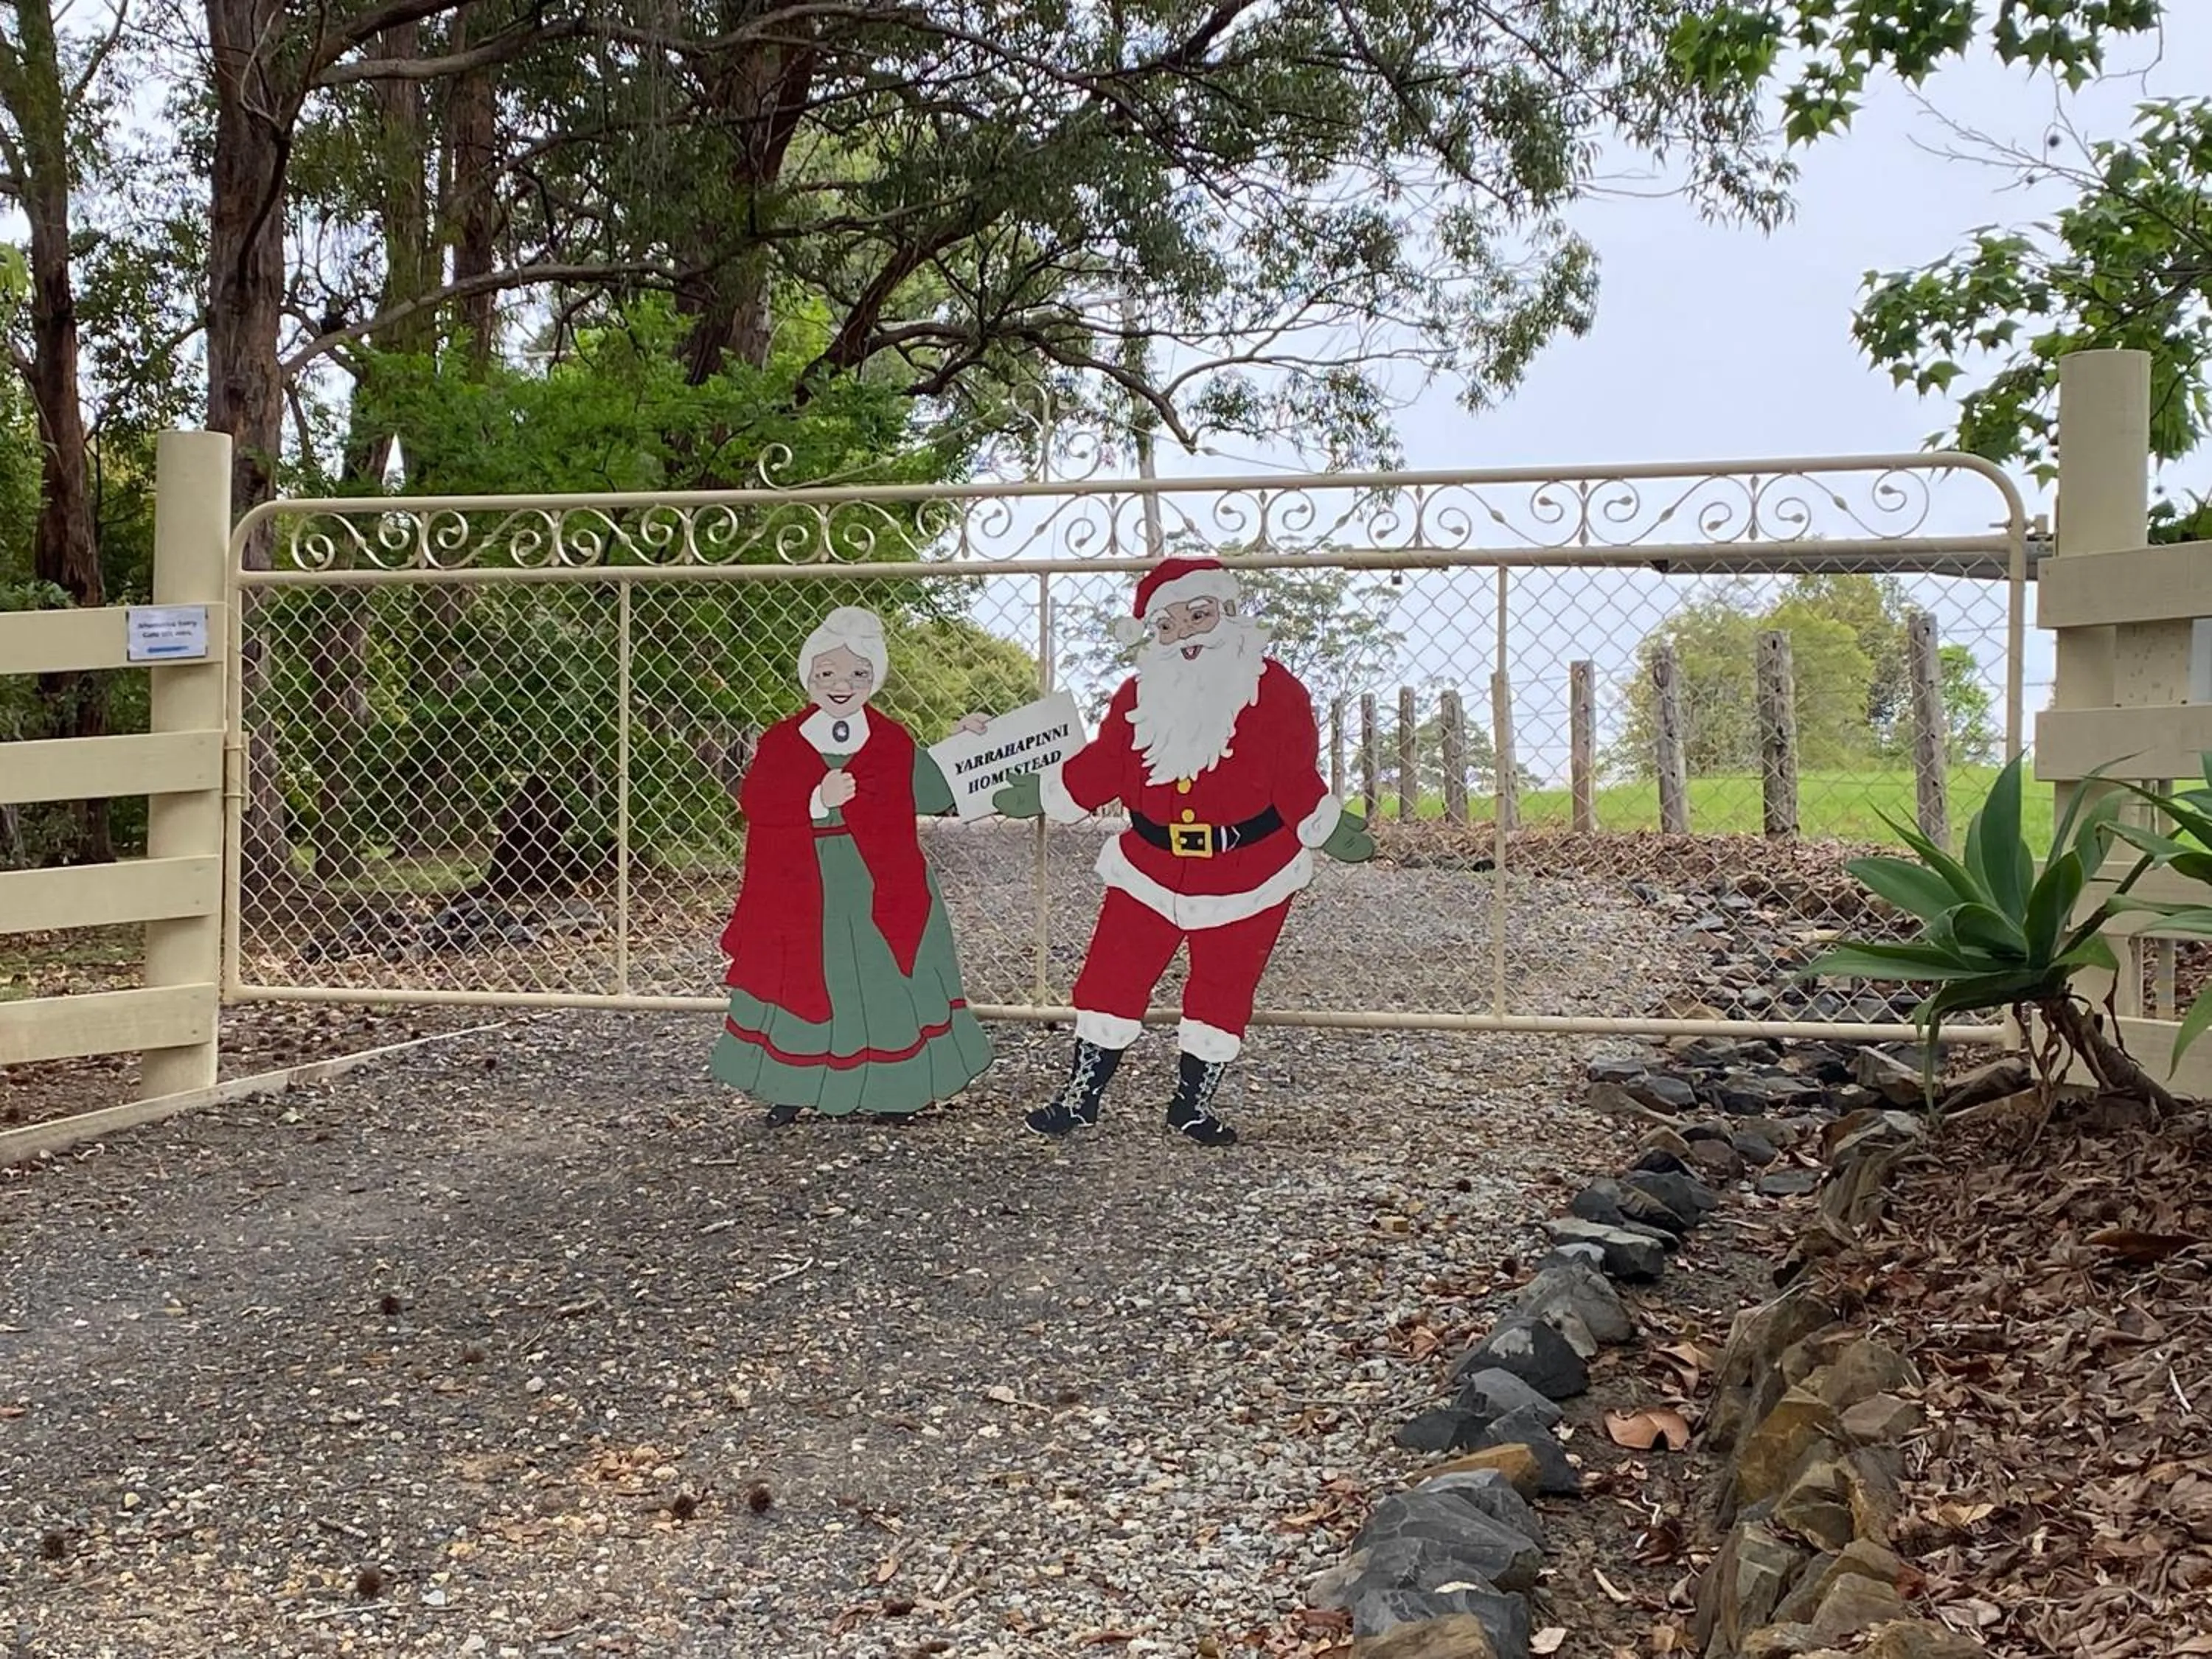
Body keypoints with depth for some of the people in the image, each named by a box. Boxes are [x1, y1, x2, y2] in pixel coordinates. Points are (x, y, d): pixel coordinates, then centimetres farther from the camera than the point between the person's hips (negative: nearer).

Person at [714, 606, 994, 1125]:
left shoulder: (895, 745, 5)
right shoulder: (781, 743, -1)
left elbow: (942, 793, 11)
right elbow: (757, 807, -12)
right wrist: (818, 803, -23)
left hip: (881, 892, 1)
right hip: (804, 895, -1)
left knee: (885, 982, 5)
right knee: (804, 981, 5)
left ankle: (889, 1088, 19)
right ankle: (792, 1086, 19)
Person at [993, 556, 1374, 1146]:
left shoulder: (1273, 690, -11)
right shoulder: (1138, 696, -1)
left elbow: (1298, 781, -7)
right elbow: (1096, 770, 7)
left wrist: (1332, 831, -10)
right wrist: (1033, 795, 6)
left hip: (1247, 875, -2)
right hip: (1151, 869, 2)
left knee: (1223, 989, 8)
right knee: (1110, 978, 2)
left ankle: (1194, 1102, 25)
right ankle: (1081, 1094, 16)